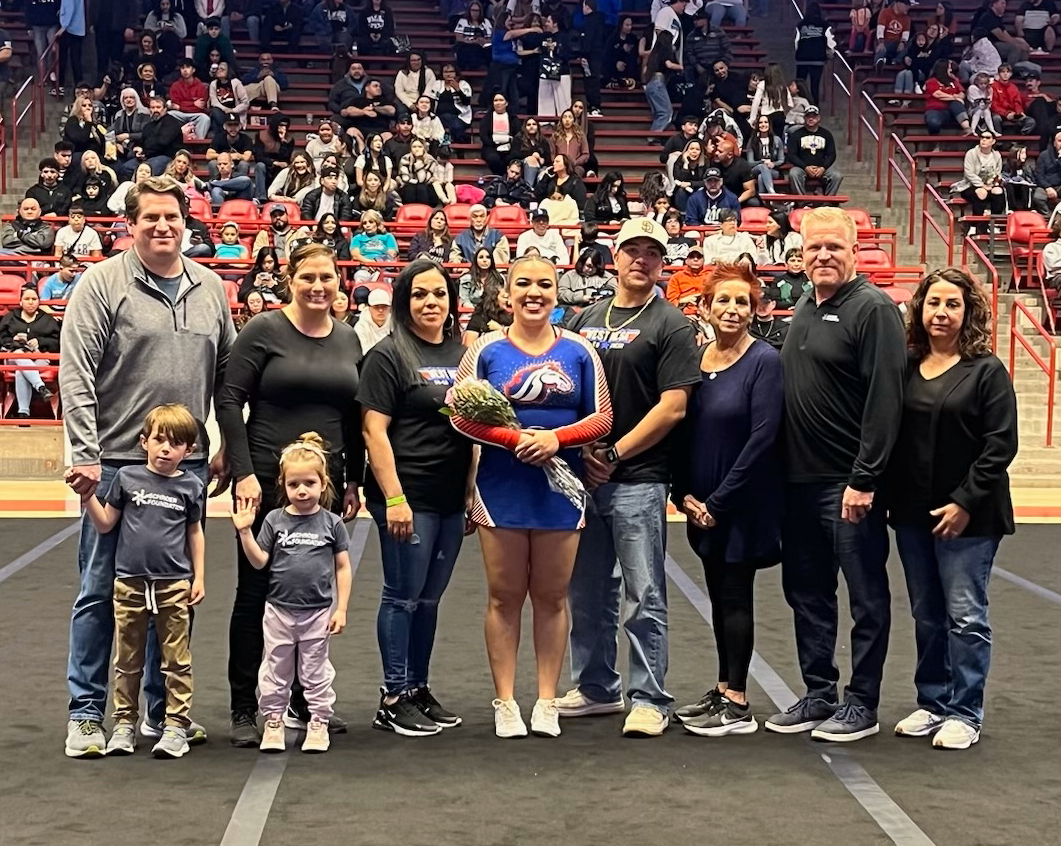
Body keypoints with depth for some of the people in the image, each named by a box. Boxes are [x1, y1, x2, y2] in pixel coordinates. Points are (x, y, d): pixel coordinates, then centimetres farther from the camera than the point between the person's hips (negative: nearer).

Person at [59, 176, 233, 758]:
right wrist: (85, 455, -15)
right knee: (102, 590, 3)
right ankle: (86, 713, 14)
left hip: (188, 465, 5)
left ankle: (163, 711, 24)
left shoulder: (210, 288, 10)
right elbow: (76, 376, -10)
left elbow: (227, 375, 16)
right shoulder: (101, 284, -5)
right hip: (116, 464, -5)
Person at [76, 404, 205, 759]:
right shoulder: (127, 477, 1)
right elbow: (105, 524, 6)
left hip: (174, 584, -1)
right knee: (127, 660, 10)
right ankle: (124, 722, 20)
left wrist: (199, 577, 6)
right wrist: (87, 496, -9)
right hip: (130, 583, 1)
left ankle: (176, 725, 10)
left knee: (177, 660, 4)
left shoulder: (190, 486, 1)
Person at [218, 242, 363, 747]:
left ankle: (305, 701, 21)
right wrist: (244, 473, -15)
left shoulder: (348, 340, 10)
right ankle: (244, 711, 9)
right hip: (265, 482, -5)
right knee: (255, 592, 2)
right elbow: (229, 402, -9)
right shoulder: (264, 331, -5)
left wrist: (353, 480, 10)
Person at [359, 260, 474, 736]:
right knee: (403, 596, 0)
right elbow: (374, 430, -12)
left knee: (429, 597, 13)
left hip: (452, 499, 6)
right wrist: (393, 497, -18)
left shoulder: (463, 353, 11)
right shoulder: (389, 355, -7)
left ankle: (418, 689, 23)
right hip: (408, 496, -6)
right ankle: (394, 698, 9)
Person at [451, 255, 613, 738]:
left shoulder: (578, 352, 4)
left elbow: (601, 417, 2)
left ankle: (547, 701, 16)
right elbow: (461, 415, -3)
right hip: (501, 489, -1)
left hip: (560, 489, 1)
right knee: (504, 597, 5)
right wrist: (514, 439, -16)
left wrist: (556, 437, -14)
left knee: (551, 596, 7)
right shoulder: (487, 349, 1)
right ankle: (504, 702, 13)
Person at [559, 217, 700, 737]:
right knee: (588, 592, 14)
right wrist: (583, 451, 1)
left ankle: (649, 699, 4)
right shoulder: (587, 319, 15)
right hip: (583, 474, 6)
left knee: (644, 596, -3)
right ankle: (596, 687, 27)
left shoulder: (671, 326, -3)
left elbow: (672, 407, -10)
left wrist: (615, 454, -12)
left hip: (638, 480, -6)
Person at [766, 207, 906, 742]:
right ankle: (818, 694, 25)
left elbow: (884, 401, -17)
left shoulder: (872, 308, -11)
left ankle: (862, 704, 12)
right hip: (799, 480, 8)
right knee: (806, 593, 14)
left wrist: (864, 479, -21)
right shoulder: (803, 309, 14)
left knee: (866, 597, 4)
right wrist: (783, 469, 12)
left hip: (849, 484, -8)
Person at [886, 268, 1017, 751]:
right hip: (912, 512, 5)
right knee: (926, 615, 12)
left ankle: (964, 713, 9)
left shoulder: (987, 371, -6)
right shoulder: (904, 367, 6)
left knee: (965, 615, 0)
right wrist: (891, 496, 1)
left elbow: (1000, 445, -10)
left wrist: (966, 502, -15)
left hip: (967, 515, -5)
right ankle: (932, 703, 24)